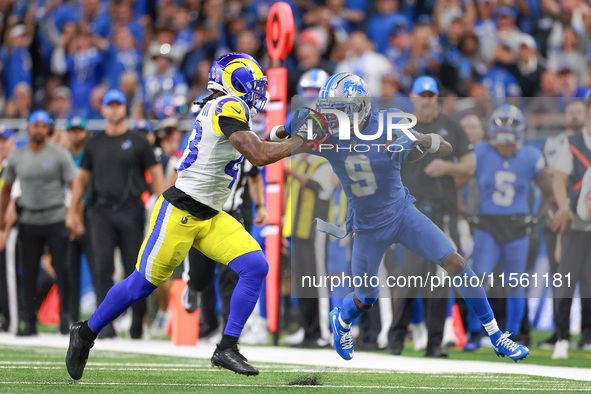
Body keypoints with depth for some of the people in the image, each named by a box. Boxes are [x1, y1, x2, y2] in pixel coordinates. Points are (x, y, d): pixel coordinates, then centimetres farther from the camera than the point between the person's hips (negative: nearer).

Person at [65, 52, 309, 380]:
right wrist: (300, 143, -11)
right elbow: (259, 156, -22)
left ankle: (226, 349, -5)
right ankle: (86, 334, 20)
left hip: (210, 218, 9)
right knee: (144, 283, 0)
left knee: (256, 267, -7)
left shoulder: (215, 109, 12)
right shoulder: (228, 109, -16)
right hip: (180, 213, -9)